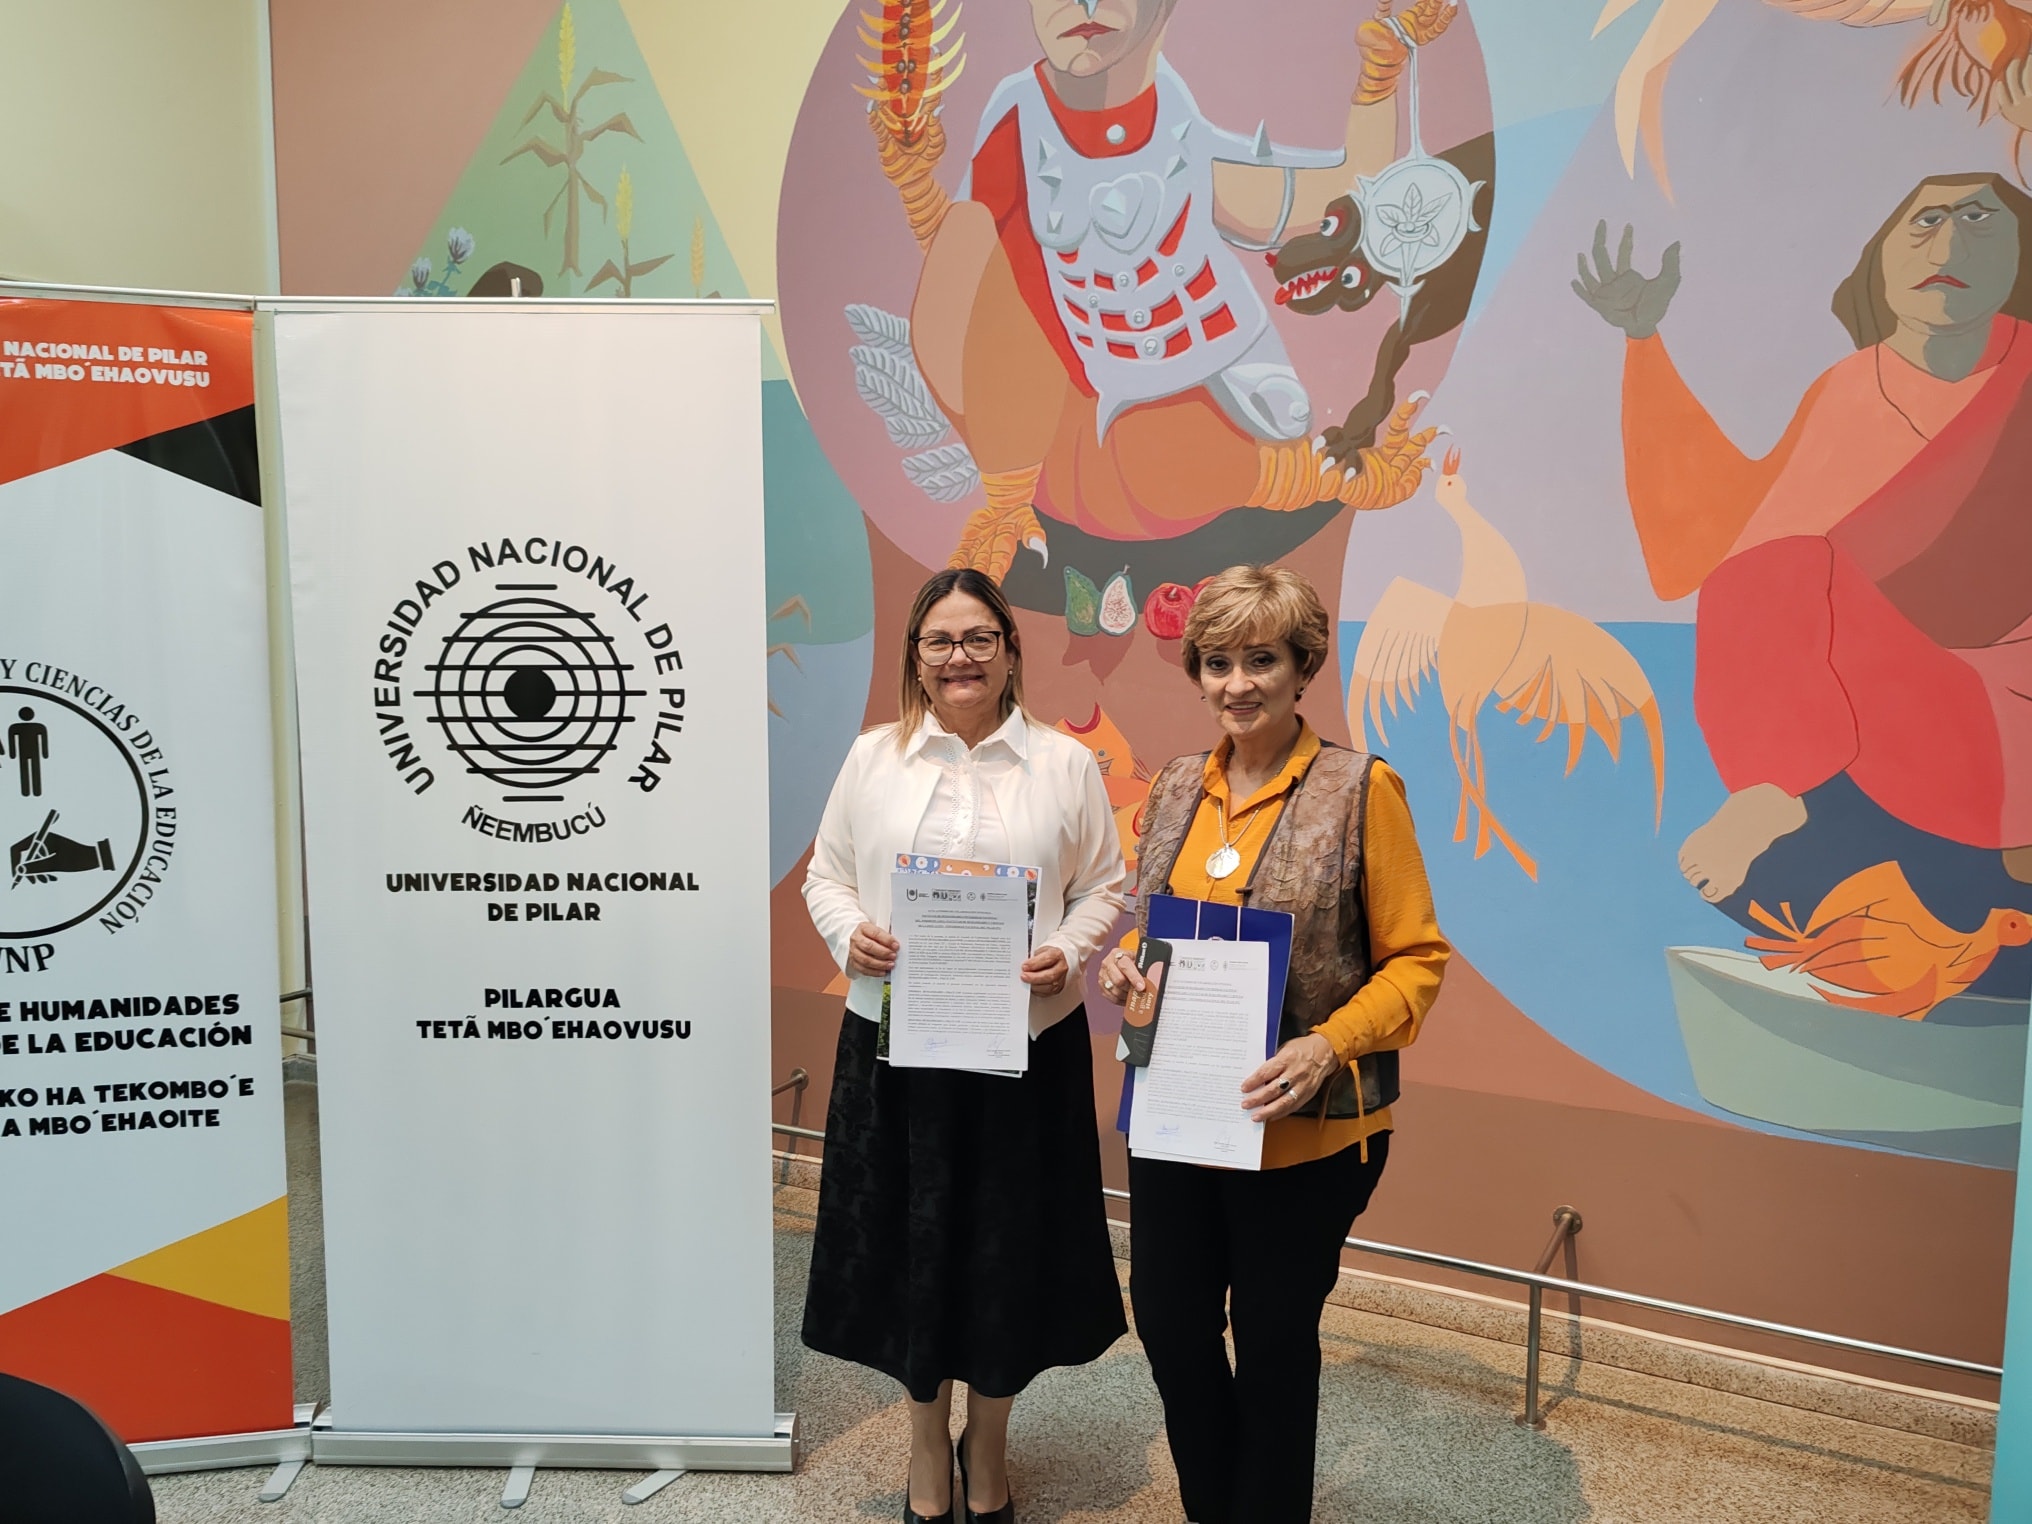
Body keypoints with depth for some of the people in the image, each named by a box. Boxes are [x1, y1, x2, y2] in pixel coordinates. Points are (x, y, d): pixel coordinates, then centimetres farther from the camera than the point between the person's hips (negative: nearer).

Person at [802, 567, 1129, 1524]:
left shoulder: (1065, 764, 2)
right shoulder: (874, 756, 5)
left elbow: (1105, 885, 4)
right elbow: (826, 873, 8)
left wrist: (1069, 954, -13)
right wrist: (848, 935, -11)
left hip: (1028, 1044, 0)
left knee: (1008, 1246, 10)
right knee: (909, 1240, 10)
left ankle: (987, 1444, 35)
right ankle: (927, 1442, 35)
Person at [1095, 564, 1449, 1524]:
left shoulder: (1361, 789, -10)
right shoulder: (1177, 788, 7)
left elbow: (1415, 958, -9)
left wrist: (1329, 1047, -23)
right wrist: (1124, 965, -3)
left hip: (1303, 1131, -5)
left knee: (1273, 1338, 12)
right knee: (1167, 1317, 16)